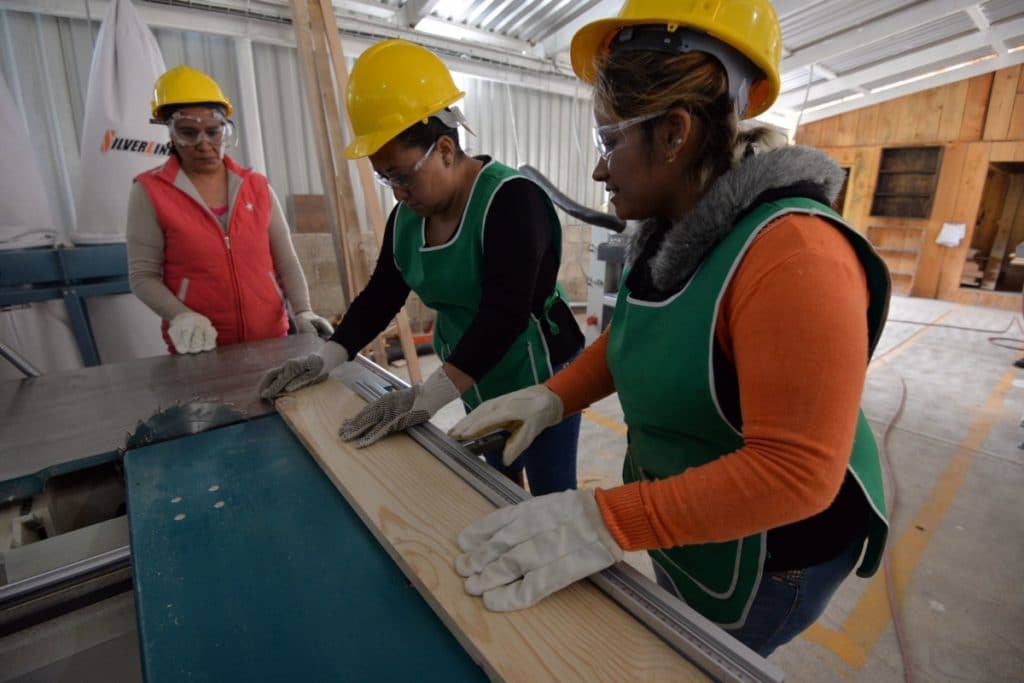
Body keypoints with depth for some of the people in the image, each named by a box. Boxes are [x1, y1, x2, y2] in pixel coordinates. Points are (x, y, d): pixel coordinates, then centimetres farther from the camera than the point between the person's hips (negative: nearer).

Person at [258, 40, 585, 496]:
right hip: (478, 384, 7)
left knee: (550, 494, 10)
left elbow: (504, 313, -32)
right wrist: (326, 358, -3)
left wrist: (428, 396, -36)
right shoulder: (407, 217, 0)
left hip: (538, 381, -6)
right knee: (500, 484, 23)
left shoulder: (510, 199, -23)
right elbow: (380, 295, 6)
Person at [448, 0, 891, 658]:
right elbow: (630, 337, 7)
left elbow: (794, 471, -33)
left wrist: (606, 523, -35)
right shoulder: (665, 233, -3)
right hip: (681, 517, 7)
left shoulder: (793, 255, -31)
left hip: (762, 552, -7)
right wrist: (552, 397, -8)